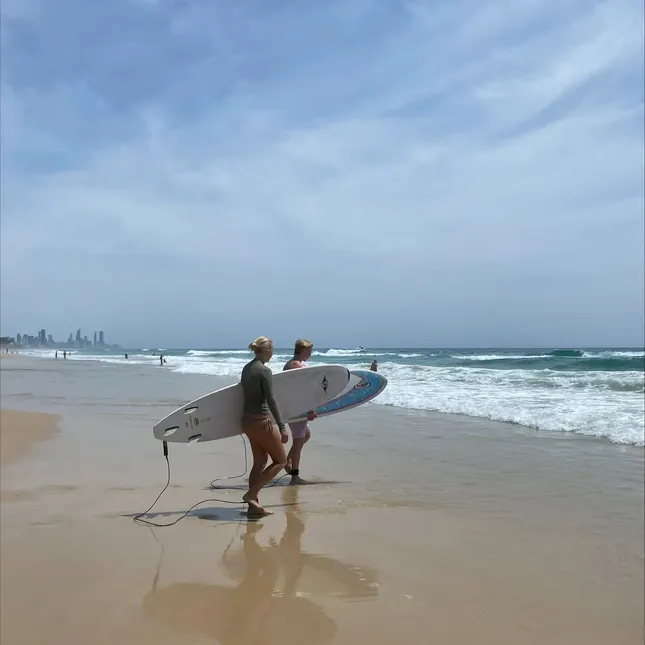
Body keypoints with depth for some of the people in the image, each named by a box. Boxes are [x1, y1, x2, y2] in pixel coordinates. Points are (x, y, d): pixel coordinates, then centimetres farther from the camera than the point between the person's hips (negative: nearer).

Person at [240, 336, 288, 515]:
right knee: (280, 461, 5)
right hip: (261, 422, -9)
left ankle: (253, 504, 16)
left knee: (260, 462, 16)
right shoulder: (265, 371, -17)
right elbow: (271, 401, -20)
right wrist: (282, 427, -20)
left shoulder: (246, 368, 9)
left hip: (248, 420, 9)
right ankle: (251, 494, -1)